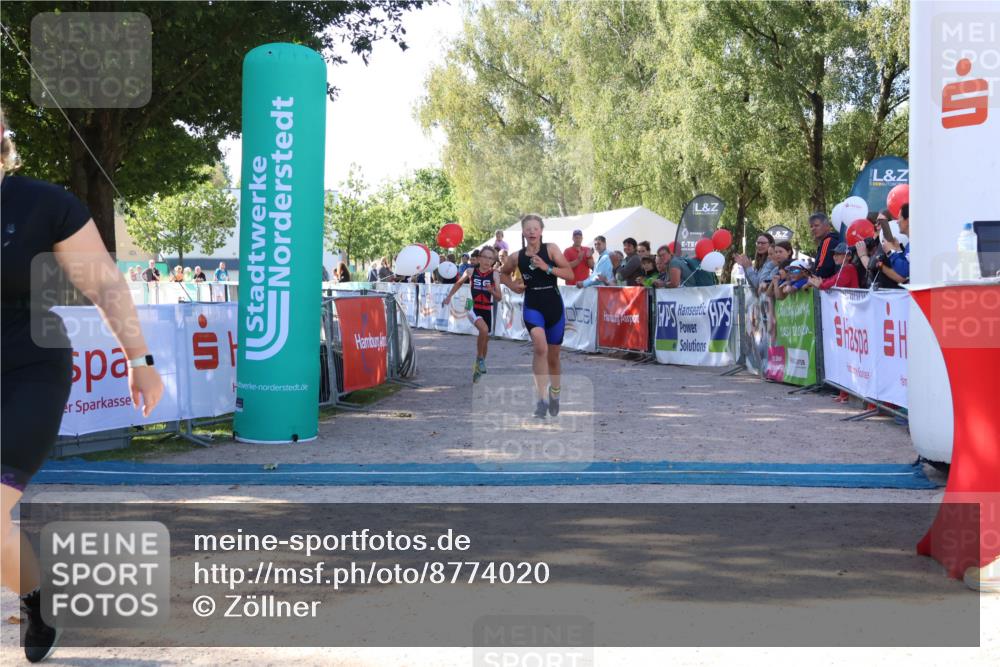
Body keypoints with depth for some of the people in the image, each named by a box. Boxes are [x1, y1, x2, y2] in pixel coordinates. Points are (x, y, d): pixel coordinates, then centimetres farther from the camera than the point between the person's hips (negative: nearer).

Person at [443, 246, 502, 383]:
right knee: (484, 329, -29)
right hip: (474, 307, -2)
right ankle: (479, 359, -10)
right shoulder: (470, 272, -3)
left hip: (488, 309, 2)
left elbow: (499, 298, -6)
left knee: (485, 339, 11)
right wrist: (449, 296, 20)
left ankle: (478, 369, 29)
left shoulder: (494, 274, -4)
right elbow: (459, 283, 18)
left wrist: (492, 291, -24)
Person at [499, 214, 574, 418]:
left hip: (554, 307, 1)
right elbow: (503, 274, 21)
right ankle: (542, 398, -25)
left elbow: (570, 274, -8)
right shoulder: (517, 257, 1)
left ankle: (555, 394, 39)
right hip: (532, 307, -1)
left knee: (553, 357, 13)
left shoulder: (551, 249, -4)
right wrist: (512, 285, 2)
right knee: (540, 348, -26)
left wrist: (547, 267, -19)